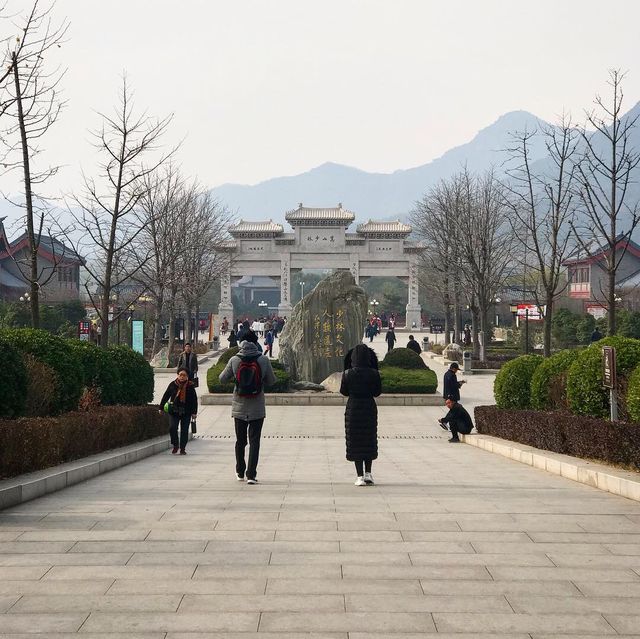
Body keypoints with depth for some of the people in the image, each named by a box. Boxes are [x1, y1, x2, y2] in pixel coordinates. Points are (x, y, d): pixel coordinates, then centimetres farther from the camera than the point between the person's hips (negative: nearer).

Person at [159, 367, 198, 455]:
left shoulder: (190, 386, 1)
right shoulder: (173, 385, 2)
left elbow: (194, 400, 4)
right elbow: (166, 396, 10)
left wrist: (194, 412, 0)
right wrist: (161, 407, 10)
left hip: (186, 412, 0)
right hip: (174, 411, 0)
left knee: (184, 430, 2)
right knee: (173, 428, -11)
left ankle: (182, 448, 12)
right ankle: (175, 445, 9)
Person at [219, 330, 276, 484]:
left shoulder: (234, 360, -7)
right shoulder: (264, 360, -9)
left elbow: (222, 378, 3)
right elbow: (271, 381, -1)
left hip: (239, 407, 2)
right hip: (257, 409, -2)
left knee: (240, 441, 16)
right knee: (254, 441, 2)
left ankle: (240, 472, 28)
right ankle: (251, 475, -5)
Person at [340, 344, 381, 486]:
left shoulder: (348, 374, -10)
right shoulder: (374, 374, -9)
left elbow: (343, 391, 1)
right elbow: (378, 392, 0)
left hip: (353, 408, -1)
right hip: (369, 408, 1)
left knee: (355, 442, 6)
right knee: (369, 441, 16)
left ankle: (360, 476, 2)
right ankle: (368, 473, 11)